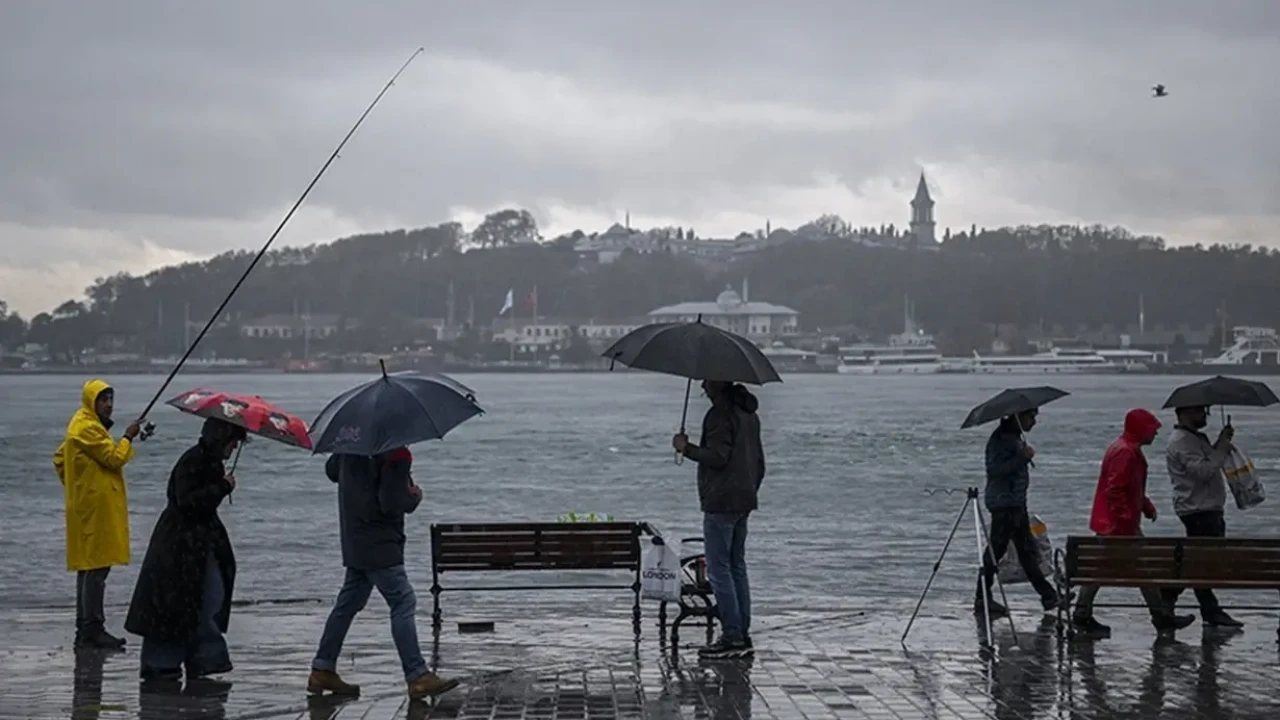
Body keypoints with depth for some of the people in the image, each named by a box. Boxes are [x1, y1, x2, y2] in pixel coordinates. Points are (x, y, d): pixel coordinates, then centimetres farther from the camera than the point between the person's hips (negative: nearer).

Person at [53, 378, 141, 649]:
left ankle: (85, 628, 17)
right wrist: (128, 438, -4)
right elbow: (114, 457, -19)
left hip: (89, 507, 11)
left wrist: (72, 485, 22)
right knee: (97, 567, -10)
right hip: (96, 508, -11)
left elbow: (60, 458, 25)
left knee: (89, 566, 13)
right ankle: (93, 629, -10)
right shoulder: (87, 428, -14)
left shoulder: (85, 426, 18)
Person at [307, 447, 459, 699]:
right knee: (403, 603, -7)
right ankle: (418, 677, -9)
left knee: (348, 603, 15)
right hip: (380, 544, -9)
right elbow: (391, 503, -23)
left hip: (354, 542, 9)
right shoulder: (396, 455, -19)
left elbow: (331, 470, 24)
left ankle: (322, 671, 19)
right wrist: (414, 496, -5)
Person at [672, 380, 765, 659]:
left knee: (718, 569, -6)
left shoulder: (720, 414, -14)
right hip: (744, 501, 10)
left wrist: (686, 448, -10)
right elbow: (759, 461, 21)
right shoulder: (749, 414, 17)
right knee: (737, 567, 13)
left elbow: (717, 456, -21)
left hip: (721, 502, -10)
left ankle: (732, 636, -9)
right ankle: (742, 635, 14)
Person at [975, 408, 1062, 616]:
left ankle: (1047, 595, 16)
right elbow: (995, 469, -25)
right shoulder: (1000, 438, -15)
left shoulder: (1015, 436, 16)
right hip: (1004, 503, -10)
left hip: (1016, 503, 10)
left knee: (1027, 550, 12)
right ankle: (983, 598, 1)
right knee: (996, 549, -5)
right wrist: (1023, 458, -26)